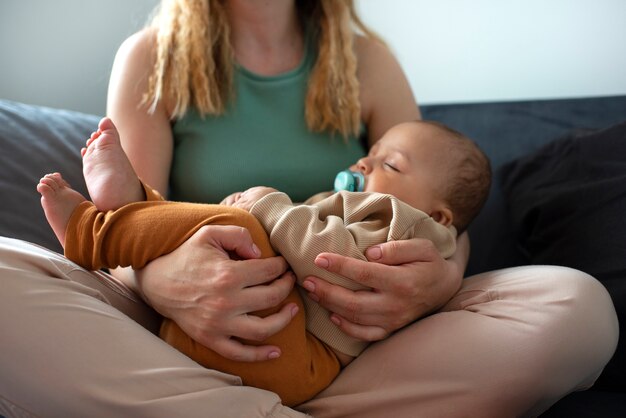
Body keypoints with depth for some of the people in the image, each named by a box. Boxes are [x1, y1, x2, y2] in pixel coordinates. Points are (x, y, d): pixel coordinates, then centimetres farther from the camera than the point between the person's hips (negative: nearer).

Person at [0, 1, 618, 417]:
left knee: (579, 304, -24)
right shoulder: (150, 60, 5)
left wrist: (444, 277, -20)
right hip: (189, 330, -2)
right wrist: (162, 281, -30)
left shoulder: (366, 61, 11)